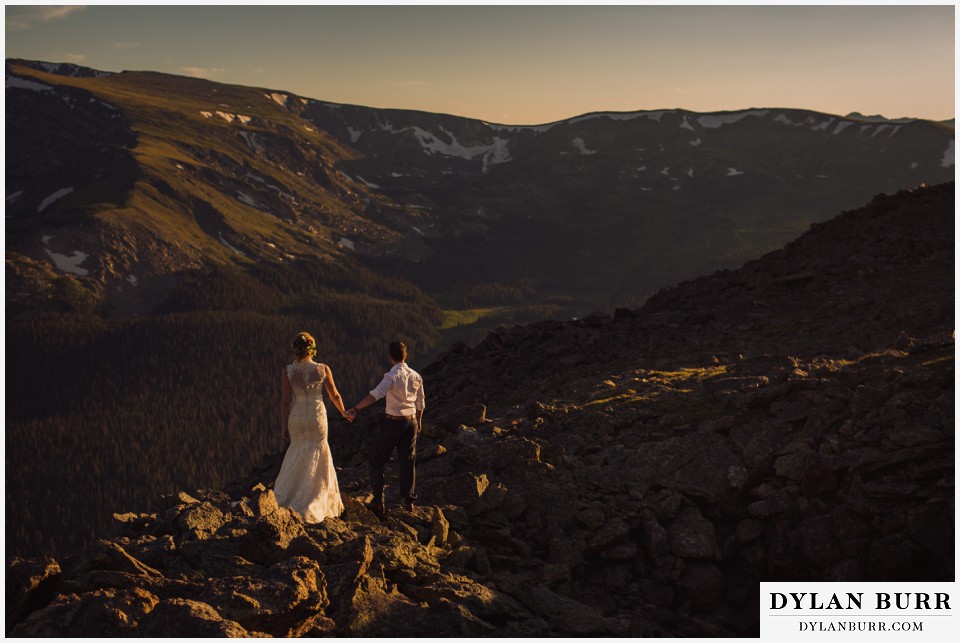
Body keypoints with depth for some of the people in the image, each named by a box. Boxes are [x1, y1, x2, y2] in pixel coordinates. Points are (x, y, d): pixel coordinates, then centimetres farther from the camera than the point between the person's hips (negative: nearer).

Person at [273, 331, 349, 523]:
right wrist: (343, 412, 21)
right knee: (316, 460, 12)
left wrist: (283, 426, 0)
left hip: (296, 418, 1)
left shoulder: (287, 370, -10)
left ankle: (284, 496, 23)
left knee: (298, 455, 22)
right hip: (318, 417, -1)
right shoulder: (323, 369, -8)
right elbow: (335, 396, 2)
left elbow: (285, 401, -9)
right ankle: (311, 505, 13)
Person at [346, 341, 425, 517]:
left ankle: (378, 501, 7)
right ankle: (409, 501, 21)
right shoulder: (416, 376, 3)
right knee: (408, 461, 15)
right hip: (411, 422, 6)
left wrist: (355, 409, -39)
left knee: (377, 459, 8)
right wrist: (419, 420, 31)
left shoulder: (392, 376, -17)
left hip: (392, 423, -5)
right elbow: (420, 403, 14)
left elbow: (375, 394, -32)